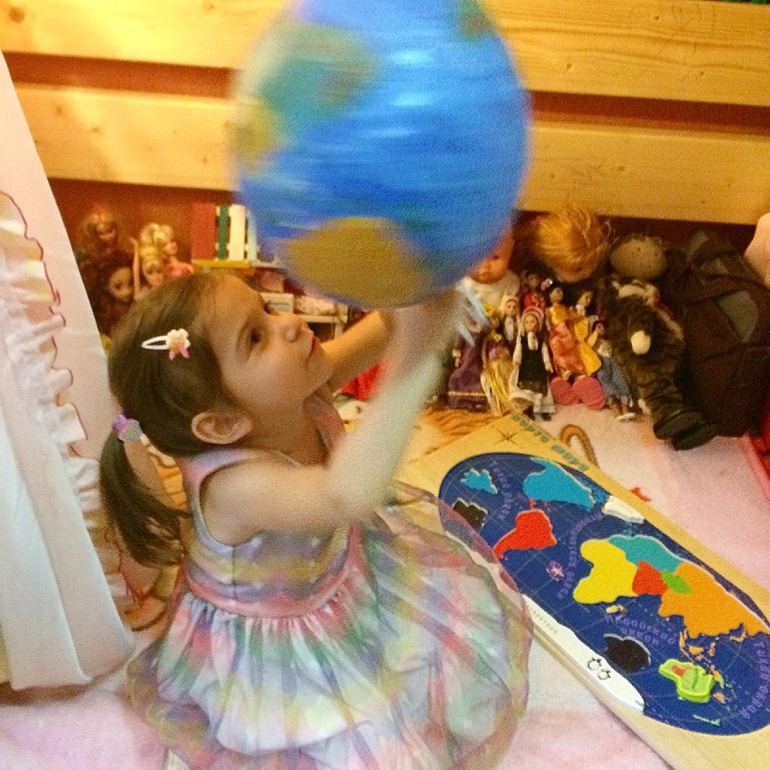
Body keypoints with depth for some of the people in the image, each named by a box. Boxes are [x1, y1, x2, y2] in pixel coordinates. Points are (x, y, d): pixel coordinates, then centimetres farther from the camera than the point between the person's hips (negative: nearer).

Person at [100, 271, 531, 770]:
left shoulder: (300, 394, -21)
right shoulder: (233, 485, -41)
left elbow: (381, 329, -17)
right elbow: (348, 495, -59)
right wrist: (414, 358, -65)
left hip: (343, 568, 6)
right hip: (276, 648, -6)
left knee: (467, 608, 15)